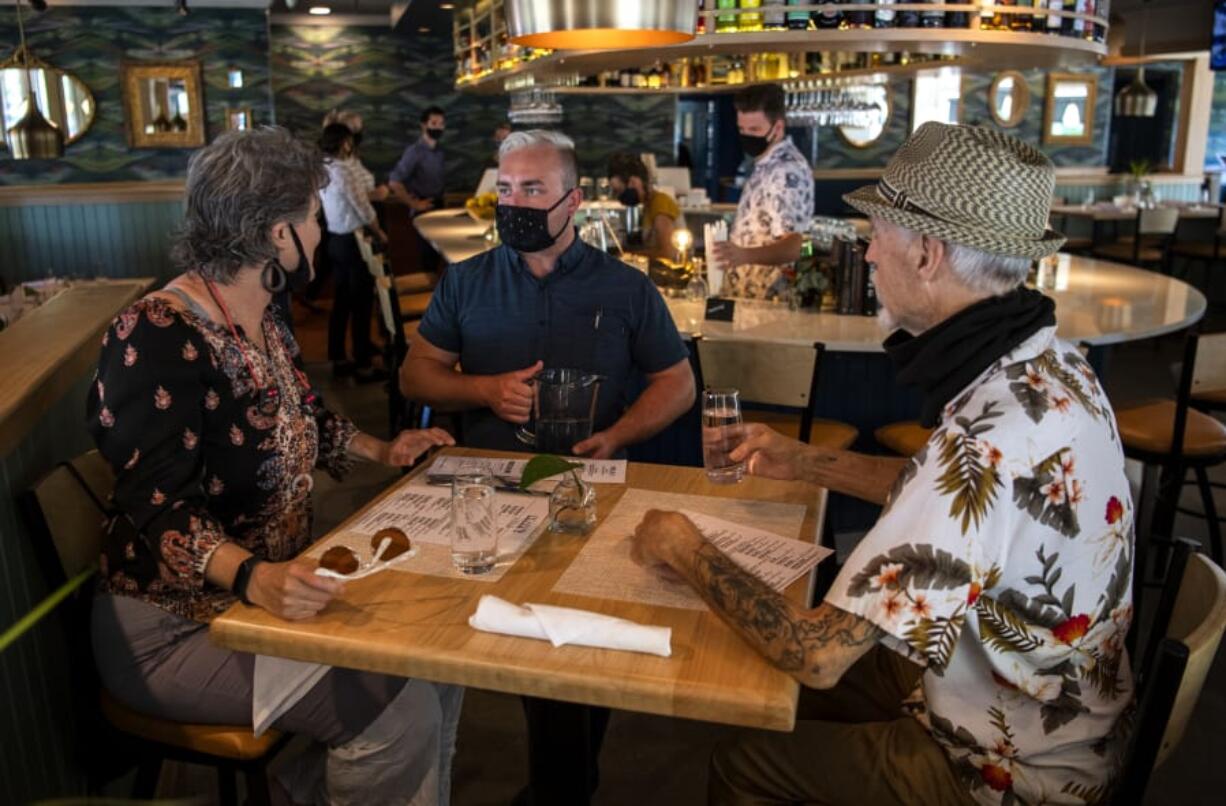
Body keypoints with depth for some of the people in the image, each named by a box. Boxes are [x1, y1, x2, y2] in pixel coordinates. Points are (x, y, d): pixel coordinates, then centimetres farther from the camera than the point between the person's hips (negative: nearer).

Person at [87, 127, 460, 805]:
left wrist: (382, 450, 10)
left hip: (273, 584, 9)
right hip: (175, 627, -9)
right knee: (398, 714, -19)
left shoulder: (263, 324, 6)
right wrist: (255, 578, -42)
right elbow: (160, 507, -27)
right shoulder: (157, 339, -22)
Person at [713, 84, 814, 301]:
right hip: (744, 291, 9)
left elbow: (794, 246, -29)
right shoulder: (766, 163, 10)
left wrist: (744, 255, -45)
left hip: (764, 297, -9)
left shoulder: (789, 170, -19)